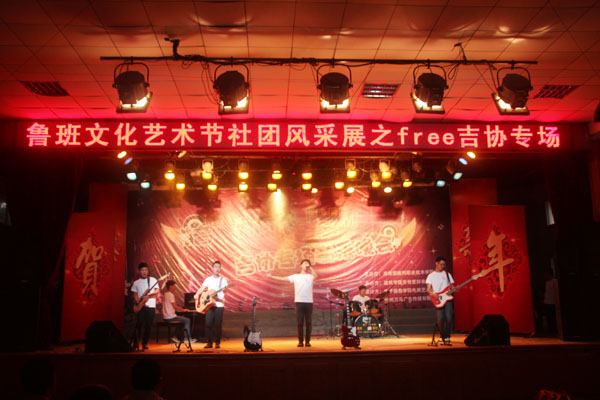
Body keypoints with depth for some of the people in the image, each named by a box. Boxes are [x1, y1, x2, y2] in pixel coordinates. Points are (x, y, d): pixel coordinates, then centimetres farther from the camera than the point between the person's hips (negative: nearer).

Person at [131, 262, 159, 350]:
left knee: (148, 326, -1)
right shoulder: (136, 283, 12)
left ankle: (144, 343, 10)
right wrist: (140, 302, -9)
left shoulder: (153, 280, 8)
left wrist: (148, 296, -15)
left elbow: (157, 292, 2)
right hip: (141, 306, 0)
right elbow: (135, 295, 10)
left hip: (151, 306, 0)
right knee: (139, 324, -10)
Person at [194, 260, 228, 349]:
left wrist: (224, 289, -25)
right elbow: (202, 288, 4)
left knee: (218, 324, -3)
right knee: (208, 323, -4)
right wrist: (197, 294, -14)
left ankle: (217, 342, 7)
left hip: (219, 305, -1)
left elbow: (225, 289, -3)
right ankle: (209, 342, 5)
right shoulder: (208, 279, 11)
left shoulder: (223, 279, 7)